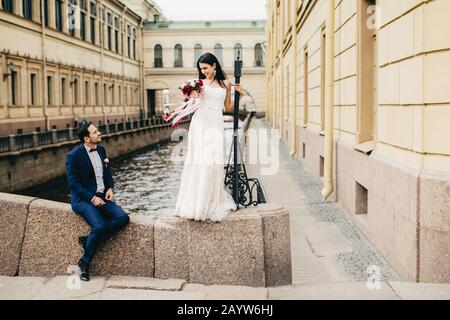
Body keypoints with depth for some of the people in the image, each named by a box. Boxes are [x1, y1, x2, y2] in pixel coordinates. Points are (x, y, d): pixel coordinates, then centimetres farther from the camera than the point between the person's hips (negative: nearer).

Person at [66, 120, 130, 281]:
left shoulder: (101, 149, 9)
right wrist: (91, 198, -19)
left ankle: (88, 240, -5)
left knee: (123, 218, -16)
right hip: (82, 199, -7)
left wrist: (110, 188, 0)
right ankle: (84, 263, -8)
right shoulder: (74, 155, -11)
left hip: (101, 197, 7)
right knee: (99, 226, -29)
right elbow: (73, 183, -12)